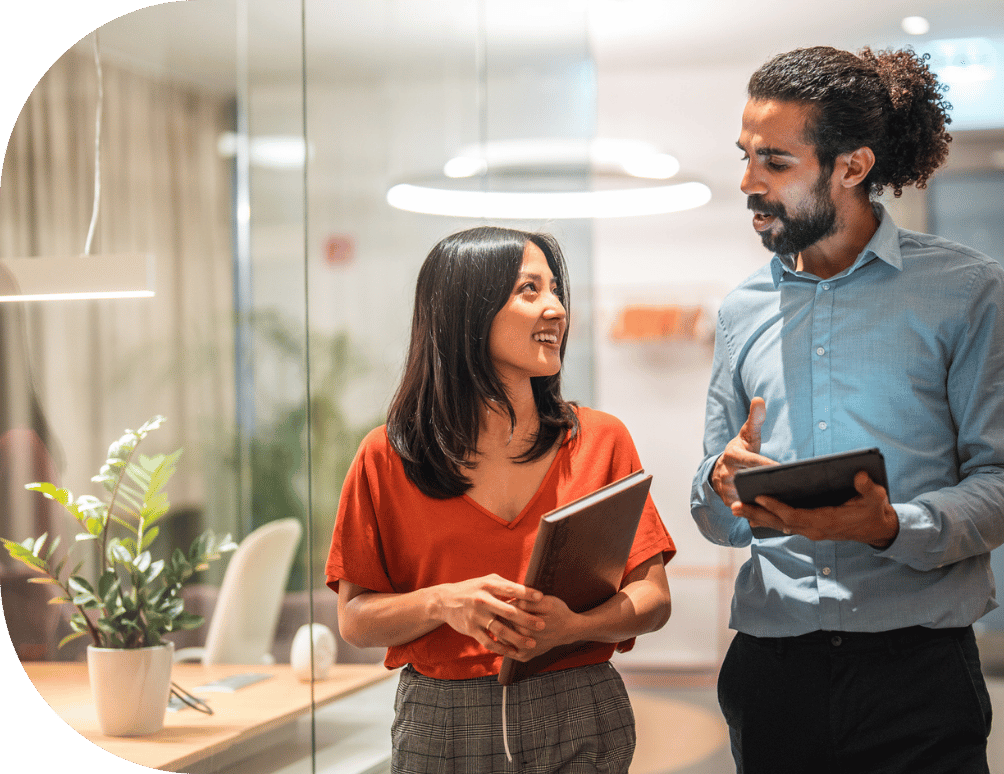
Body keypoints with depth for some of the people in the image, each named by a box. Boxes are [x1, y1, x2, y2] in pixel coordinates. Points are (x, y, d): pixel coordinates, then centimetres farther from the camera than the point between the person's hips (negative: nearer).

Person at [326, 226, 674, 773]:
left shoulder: (601, 441, 1)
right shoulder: (388, 458, -1)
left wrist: (574, 625, -19)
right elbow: (354, 619, 0)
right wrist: (442, 604, -19)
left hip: (580, 727, 1)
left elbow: (653, 597, 1)